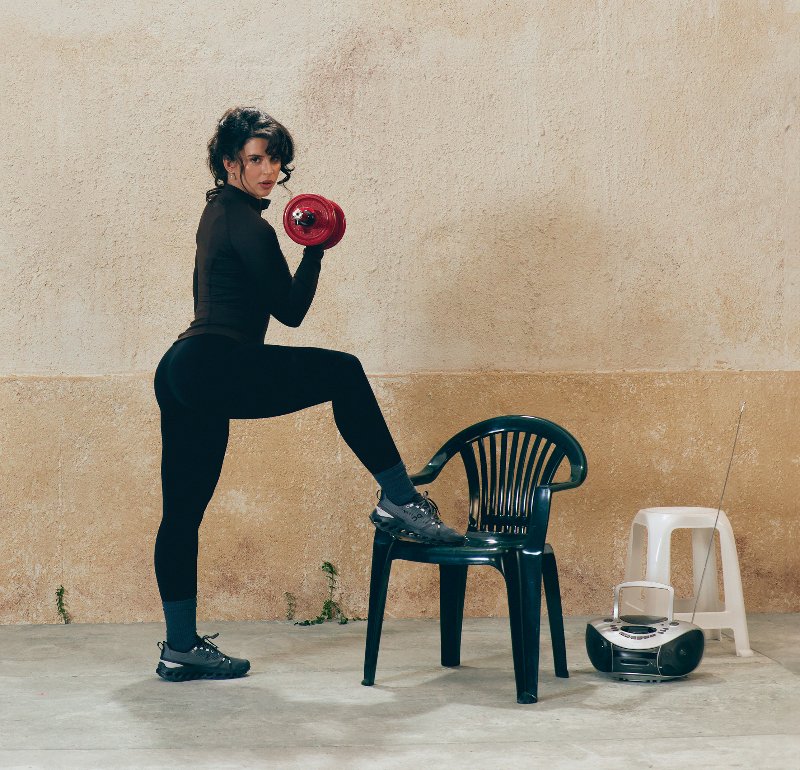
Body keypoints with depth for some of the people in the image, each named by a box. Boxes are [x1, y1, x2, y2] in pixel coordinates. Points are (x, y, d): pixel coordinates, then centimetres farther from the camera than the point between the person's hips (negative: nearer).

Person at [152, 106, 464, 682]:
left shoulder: (221, 210, 20)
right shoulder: (247, 224, -10)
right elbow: (291, 310, -7)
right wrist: (315, 252, -7)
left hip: (182, 374, 10)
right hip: (214, 368, -10)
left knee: (182, 514, 9)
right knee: (343, 373, -6)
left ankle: (180, 648, 14)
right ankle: (398, 501, -4)